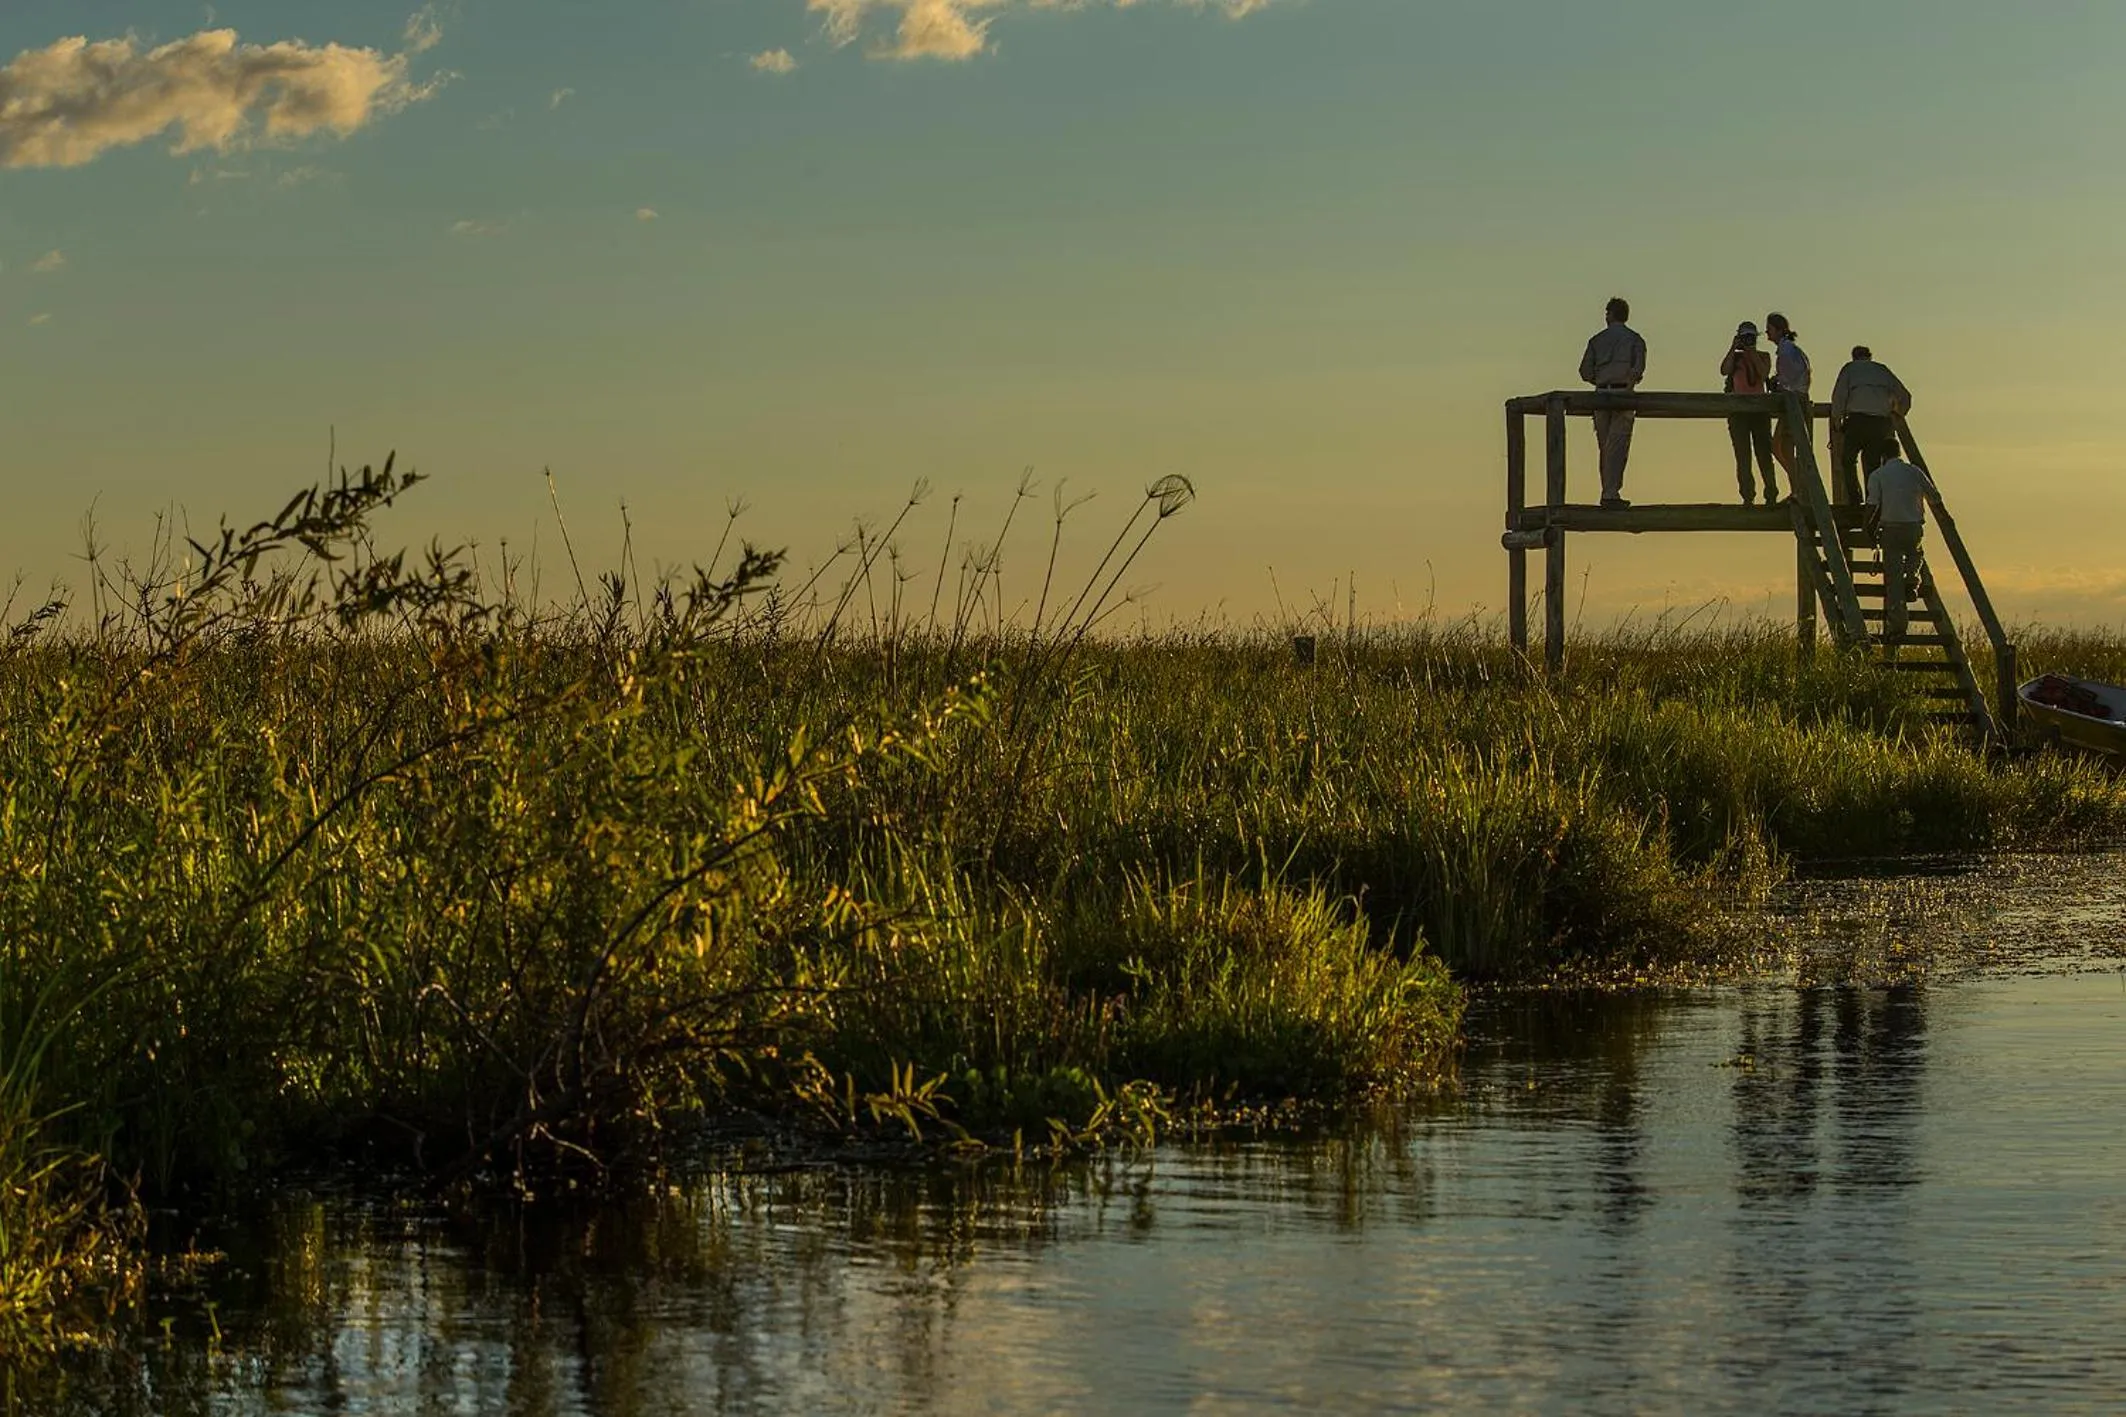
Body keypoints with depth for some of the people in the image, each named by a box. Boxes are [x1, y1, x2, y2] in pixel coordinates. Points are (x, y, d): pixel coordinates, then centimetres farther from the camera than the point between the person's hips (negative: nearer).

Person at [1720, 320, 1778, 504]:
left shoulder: (1763, 357, 10)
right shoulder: (1734, 357, 10)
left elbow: (1764, 372, -9)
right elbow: (1724, 371, -10)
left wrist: (1752, 353, -9)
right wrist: (1734, 349, -8)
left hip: (1759, 409, -1)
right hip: (1738, 411, 1)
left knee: (1764, 451, -5)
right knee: (1742, 454, -3)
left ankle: (1771, 494, -5)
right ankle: (1747, 496, -2)